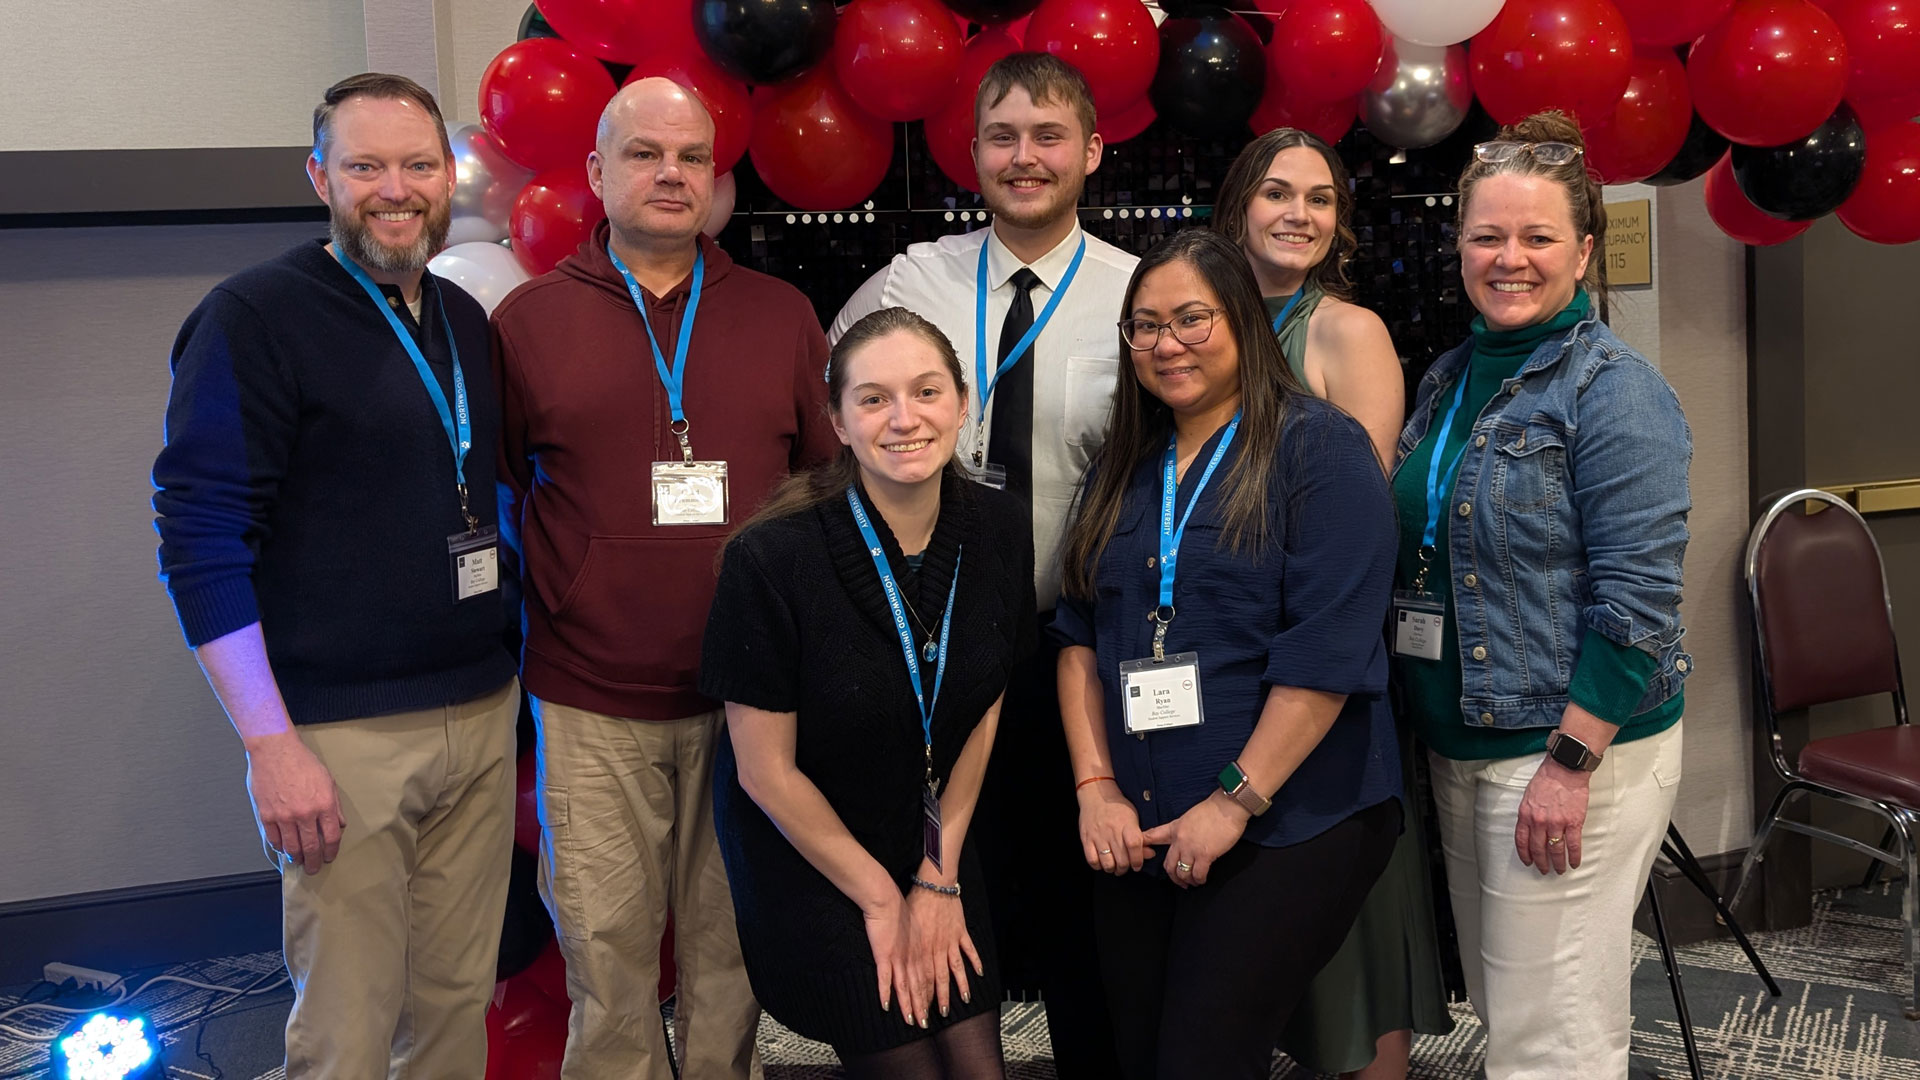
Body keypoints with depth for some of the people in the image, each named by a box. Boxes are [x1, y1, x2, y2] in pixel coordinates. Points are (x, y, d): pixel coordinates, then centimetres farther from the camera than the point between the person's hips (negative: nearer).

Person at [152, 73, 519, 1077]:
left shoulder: (465, 321, 12)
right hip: (342, 735, -6)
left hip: (481, 713, 6)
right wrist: (270, 745, -16)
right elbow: (199, 538, -12)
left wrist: (507, 670, 15)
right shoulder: (255, 316, -7)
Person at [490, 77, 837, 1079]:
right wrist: (530, 630, 0)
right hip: (591, 707, -1)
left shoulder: (782, 317, 7)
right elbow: (490, 497, 5)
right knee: (608, 959, 6)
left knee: (730, 952, 13)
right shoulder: (528, 319, 2)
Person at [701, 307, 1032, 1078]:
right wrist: (880, 898, -7)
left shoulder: (997, 529, -10)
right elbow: (766, 770, -16)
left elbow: (984, 706, 3)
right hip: (805, 856, -4)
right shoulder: (772, 558, -25)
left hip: (934, 836, 4)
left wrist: (940, 878, 1)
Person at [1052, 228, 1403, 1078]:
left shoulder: (1318, 449, -6)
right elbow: (1080, 636, 11)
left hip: (1288, 832, -6)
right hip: (1137, 835, 6)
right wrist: (1096, 786, -1)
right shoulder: (1122, 467, 13)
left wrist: (1234, 802, -17)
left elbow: (1326, 650, -15)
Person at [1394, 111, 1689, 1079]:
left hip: (1574, 743, -8)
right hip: (1458, 744, 8)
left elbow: (1635, 601, -17)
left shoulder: (1615, 390, -12)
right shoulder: (1449, 377, 11)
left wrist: (1571, 763, -21)